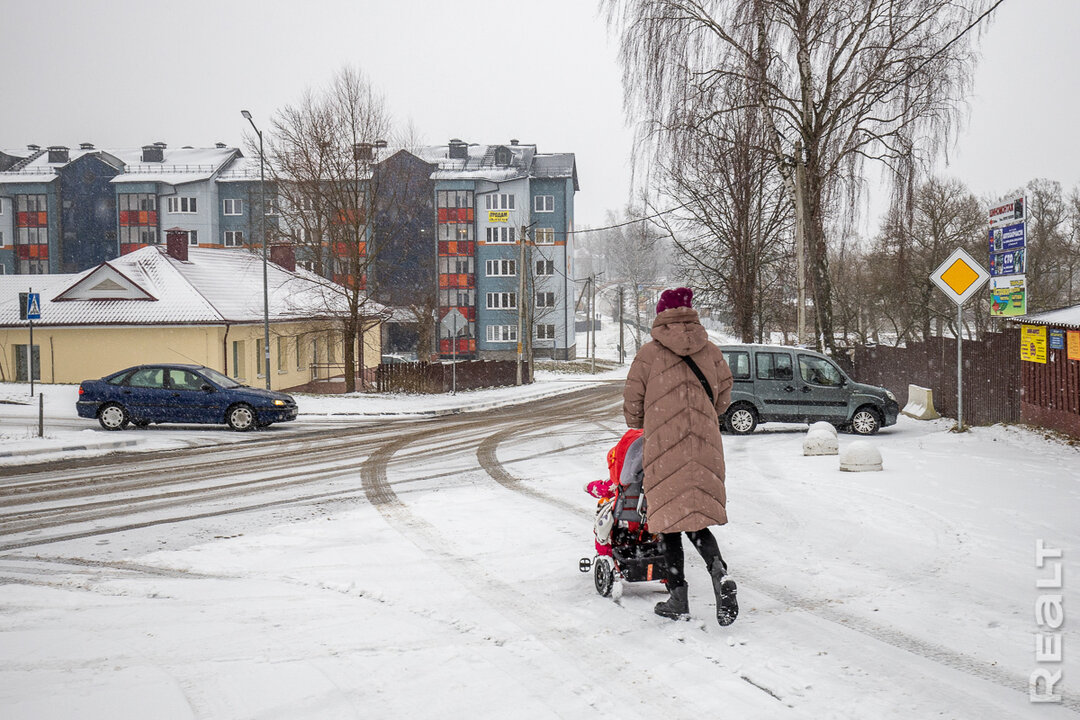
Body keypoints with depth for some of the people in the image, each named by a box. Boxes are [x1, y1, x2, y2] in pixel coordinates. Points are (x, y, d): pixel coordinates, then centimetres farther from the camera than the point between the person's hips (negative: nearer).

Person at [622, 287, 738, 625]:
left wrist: (639, 426, 24)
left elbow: (632, 401, 2)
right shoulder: (710, 351, 7)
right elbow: (723, 397, 12)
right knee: (696, 516, 9)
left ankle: (678, 597, 6)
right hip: (705, 445, 3)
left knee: (670, 519, 5)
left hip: (663, 445, -3)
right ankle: (719, 573, -18)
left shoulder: (650, 352, -3)